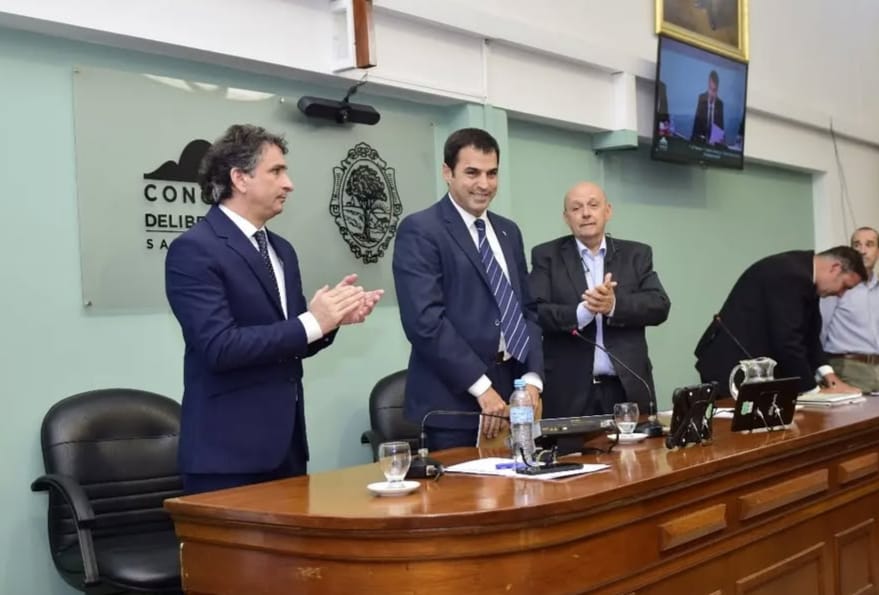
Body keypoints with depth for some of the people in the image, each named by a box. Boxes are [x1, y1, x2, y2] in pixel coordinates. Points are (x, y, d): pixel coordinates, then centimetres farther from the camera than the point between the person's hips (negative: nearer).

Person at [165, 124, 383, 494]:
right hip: (229, 448, -8)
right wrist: (310, 323, -20)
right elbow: (218, 346, -22)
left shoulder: (281, 250, 14)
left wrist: (331, 318, -3)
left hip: (285, 441, 8)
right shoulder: (194, 250, -12)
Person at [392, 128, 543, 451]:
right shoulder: (419, 230, -8)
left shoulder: (508, 231, 15)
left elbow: (527, 309, 15)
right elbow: (425, 320, -17)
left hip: (511, 392, 6)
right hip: (454, 400, -6)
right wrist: (481, 386, -17)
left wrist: (532, 379, 1)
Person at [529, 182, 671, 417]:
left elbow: (659, 306, -1)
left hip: (628, 387, 2)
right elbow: (534, 312, -8)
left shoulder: (636, 254, 10)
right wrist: (582, 312, -23)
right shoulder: (547, 256, 5)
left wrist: (615, 305, -18)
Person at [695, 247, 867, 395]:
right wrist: (812, 389, -17)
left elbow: (808, 331, 14)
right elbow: (787, 340, -26)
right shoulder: (790, 275, -23)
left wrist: (827, 373, 2)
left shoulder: (804, 273, 8)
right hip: (732, 365, -10)